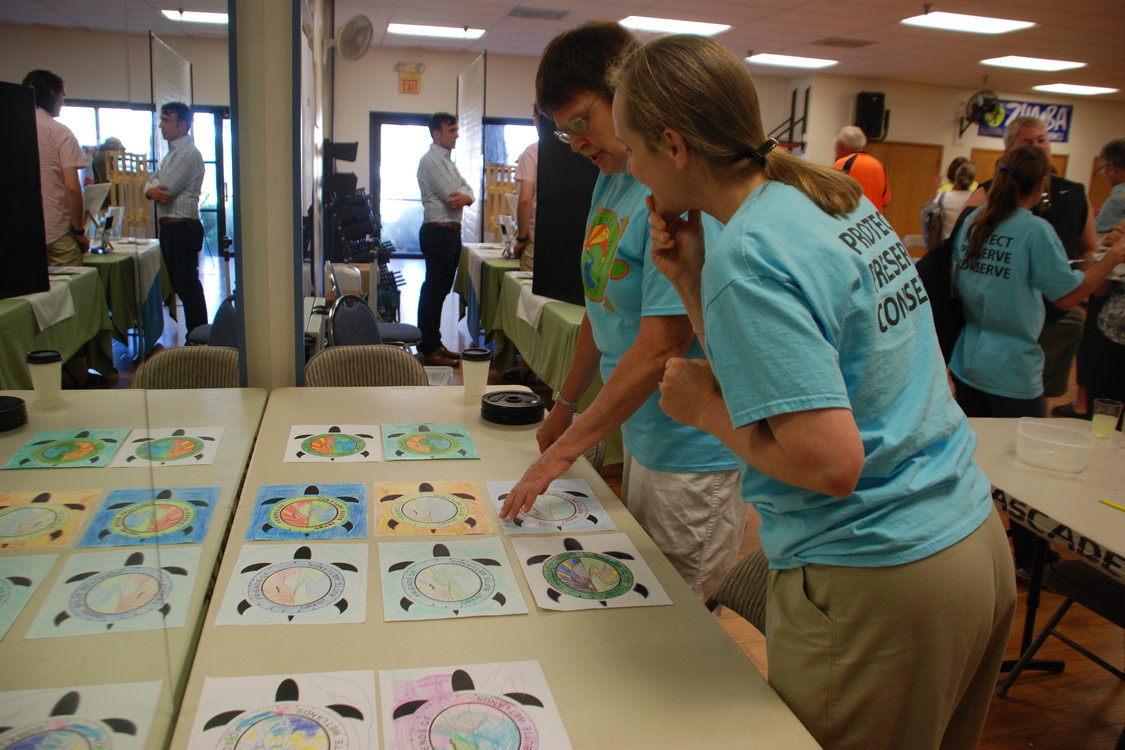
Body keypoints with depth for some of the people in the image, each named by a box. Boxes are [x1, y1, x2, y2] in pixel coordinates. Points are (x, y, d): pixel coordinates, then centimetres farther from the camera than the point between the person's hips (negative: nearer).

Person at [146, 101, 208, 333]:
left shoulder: (188, 154, -12)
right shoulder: (172, 153, 20)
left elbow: (165, 189, -19)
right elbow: (150, 184, 15)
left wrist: (154, 185, 3)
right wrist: (152, 190, -8)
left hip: (182, 227, -10)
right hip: (169, 227, 10)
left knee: (188, 287, -8)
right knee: (180, 285, 13)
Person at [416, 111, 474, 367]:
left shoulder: (446, 161, 20)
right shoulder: (432, 160, -11)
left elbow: (469, 192, 11)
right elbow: (452, 193, -20)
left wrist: (465, 197, -11)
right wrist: (464, 193, 1)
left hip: (451, 231, 10)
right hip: (438, 232, -10)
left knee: (441, 289, 14)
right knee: (434, 291, -7)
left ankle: (433, 342, 24)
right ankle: (429, 350, -3)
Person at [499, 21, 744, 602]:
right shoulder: (609, 180, 7)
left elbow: (662, 345, -24)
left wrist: (566, 449, -18)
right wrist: (564, 408, 22)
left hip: (691, 458, -8)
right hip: (637, 437, 8)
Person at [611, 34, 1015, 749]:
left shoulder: (748, 256, -23)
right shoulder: (839, 197, 5)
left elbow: (830, 461, -26)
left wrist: (707, 407, -12)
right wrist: (691, 278, 2)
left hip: (877, 587, -9)